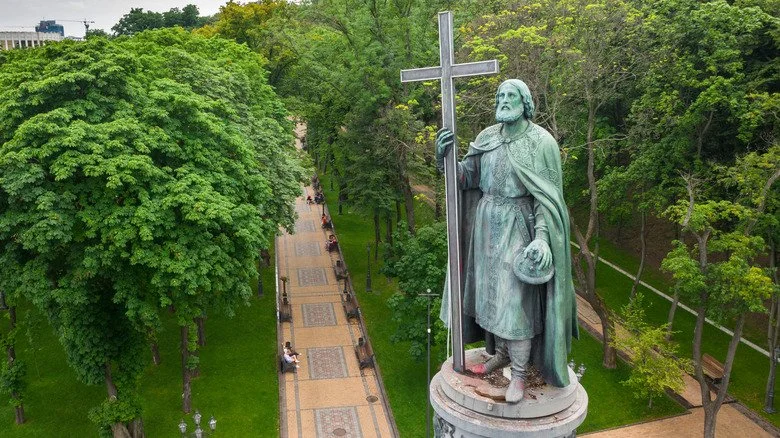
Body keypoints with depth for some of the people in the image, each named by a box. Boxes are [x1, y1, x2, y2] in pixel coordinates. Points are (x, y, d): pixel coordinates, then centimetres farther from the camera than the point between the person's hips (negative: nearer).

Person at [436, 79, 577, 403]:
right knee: (492, 292, 15)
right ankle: (501, 354, 34)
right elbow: (466, 176, -1)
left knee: (516, 300, -4)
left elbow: (548, 196, -11)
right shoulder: (487, 137, 5)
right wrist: (445, 156, -20)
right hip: (487, 224, 6)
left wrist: (542, 237, -22)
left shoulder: (541, 142, -10)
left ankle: (519, 374, 11)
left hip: (518, 227, -5)